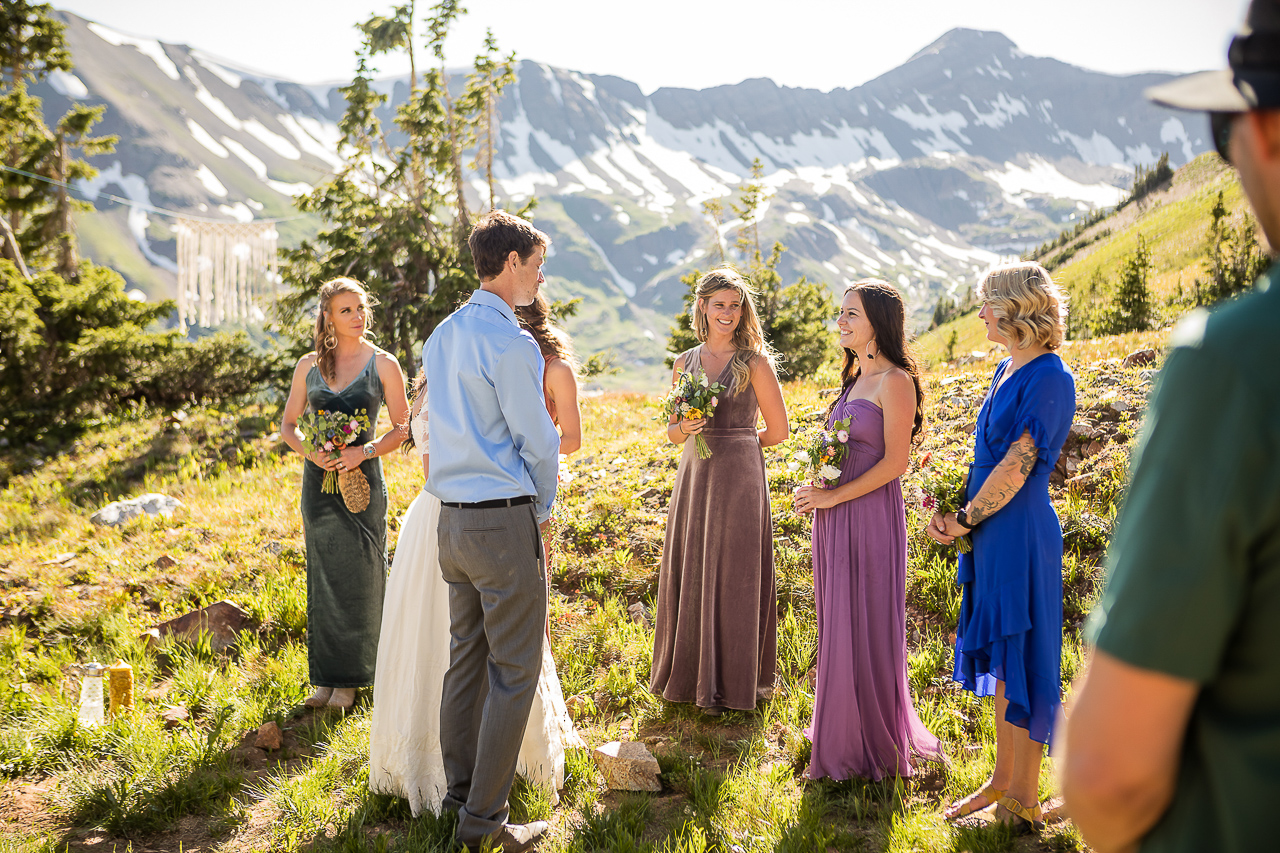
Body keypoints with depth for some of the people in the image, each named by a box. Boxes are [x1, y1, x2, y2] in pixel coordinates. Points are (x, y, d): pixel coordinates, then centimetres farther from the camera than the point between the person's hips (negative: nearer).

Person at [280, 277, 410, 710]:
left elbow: (403, 428, -1)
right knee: (323, 578, 8)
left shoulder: (383, 364, -2)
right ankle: (324, 678, 17)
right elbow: (288, 424, 11)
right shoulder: (309, 365, 7)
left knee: (357, 579, 0)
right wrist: (309, 451, -9)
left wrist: (364, 451, -16)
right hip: (318, 480, 3)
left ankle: (349, 679, 12)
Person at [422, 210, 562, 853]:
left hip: (451, 517, 9)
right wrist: (542, 507, 5)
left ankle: (459, 794, 26)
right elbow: (538, 441, -13)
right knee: (515, 671, -1)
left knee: (465, 659, 16)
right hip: (504, 520, -9)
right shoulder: (510, 344, -15)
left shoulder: (441, 335, 11)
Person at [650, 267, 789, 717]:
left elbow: (777, 430, 1)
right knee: (689, 575, 8)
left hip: (739, 478, -4)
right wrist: (685, 428, -8)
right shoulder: (685, 363, 10)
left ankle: (729, 683, 13)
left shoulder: (755, 363, -2)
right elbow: (672, 431, 14)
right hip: (693, 477, 4)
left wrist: (729, 443, 5)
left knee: (733, 577, 1)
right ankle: (689, 674, 23)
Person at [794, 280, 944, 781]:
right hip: (834, 518, 8)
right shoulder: (854, 379, 15)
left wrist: (833, 496, -15)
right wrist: (815, 489, 5)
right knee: (838, 628, 14)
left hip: (870, 516, -8)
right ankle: (842, 734, 26)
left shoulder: (895, 382, -11)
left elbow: (895, 462, -16)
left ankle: (872, 745, 13)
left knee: (863, 630, -1)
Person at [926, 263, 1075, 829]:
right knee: (999, 655, 15)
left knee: (1022, 656, -1)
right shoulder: (1007, 371, 12)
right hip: (991, 533, 9)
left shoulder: (1049, 378, -16)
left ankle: (1024, 801, 10)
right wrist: (955, 510, 4)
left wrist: (966, 520, -9)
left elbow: (1017, 466, -18)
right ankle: (1003, 780, 27)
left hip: (1021, 534, -9)